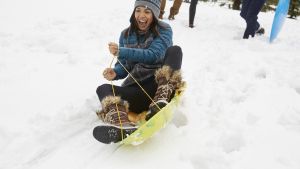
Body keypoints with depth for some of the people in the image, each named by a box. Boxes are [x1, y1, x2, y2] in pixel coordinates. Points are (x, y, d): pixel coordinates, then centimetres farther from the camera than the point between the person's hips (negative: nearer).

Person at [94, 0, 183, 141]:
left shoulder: (164, 30, 3)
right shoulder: (126, 35, 13)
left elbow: (153, 55, -15)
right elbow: (124, 66, 12)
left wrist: (121, 52, -20)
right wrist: (115, 73, -12)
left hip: (160, 85, -2)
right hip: (136, 88, 3)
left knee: (174, 50, -21)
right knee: (103, 89, -21)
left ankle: (161, 99, -37)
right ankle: (122, 124, -54)